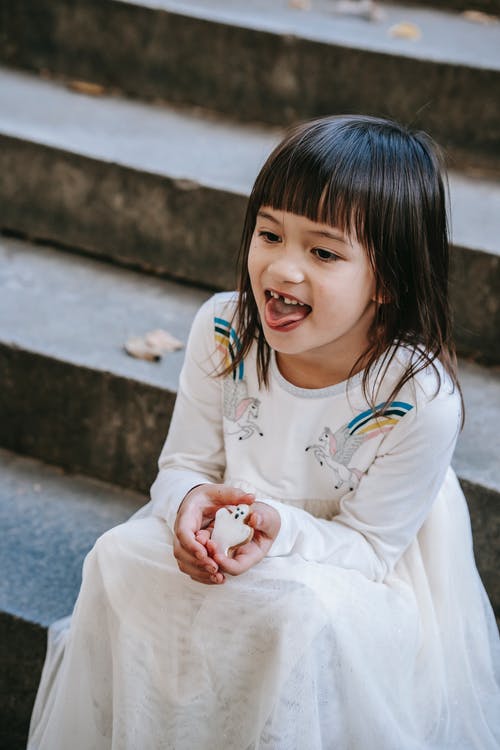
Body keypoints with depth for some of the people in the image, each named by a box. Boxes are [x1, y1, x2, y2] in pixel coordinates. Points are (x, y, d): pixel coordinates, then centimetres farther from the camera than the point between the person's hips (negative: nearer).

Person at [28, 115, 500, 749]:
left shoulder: (422, 403, -28)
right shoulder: (223, 330, -15)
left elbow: (370, 543, -18)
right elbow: (186, 462, -4)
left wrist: (283, 530, -37)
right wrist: (191, 502, -29)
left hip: (351, 572, -4)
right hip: (234, 526, 5)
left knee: (301, 614, -34)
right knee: (119, 559, -17)